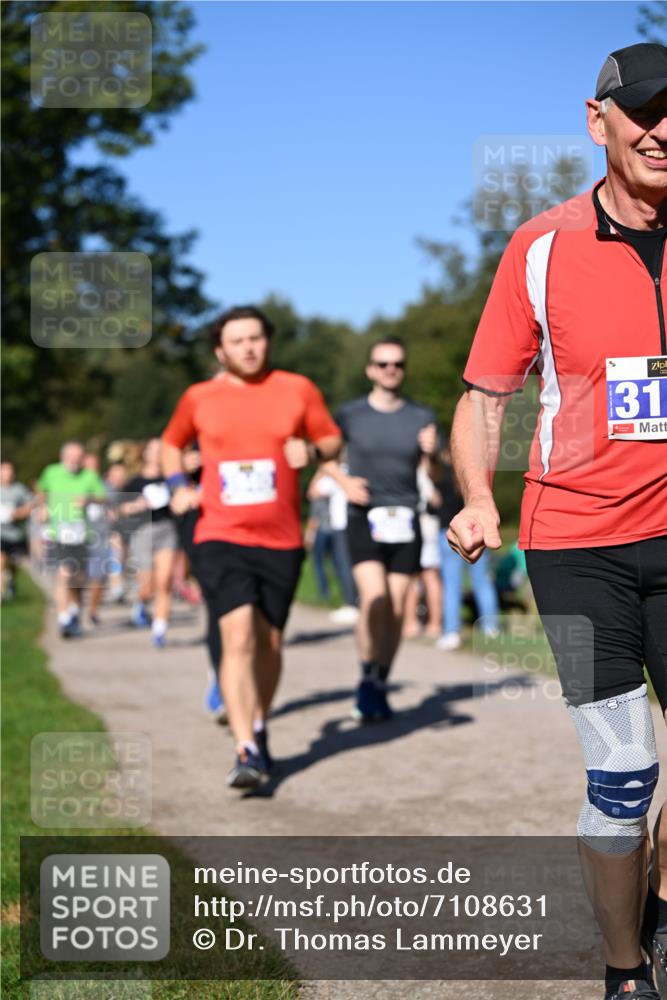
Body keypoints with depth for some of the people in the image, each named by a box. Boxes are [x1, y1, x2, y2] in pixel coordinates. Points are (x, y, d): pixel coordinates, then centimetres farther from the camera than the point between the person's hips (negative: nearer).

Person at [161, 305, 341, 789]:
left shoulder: (298, 389, 3)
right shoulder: (199, 398, 4)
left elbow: (333, 439, 12)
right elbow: (171, 444, 21)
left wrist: (311, 450, -11)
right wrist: (179, 485, 3)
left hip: (281, 541, 2)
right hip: (221, 538, -1)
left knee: (269, 642, 11)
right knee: (238, 637, -16)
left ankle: (259, 730, 35)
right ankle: (248, 753, -17)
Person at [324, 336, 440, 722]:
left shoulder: (422, 416, 7)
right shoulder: (351, 414, 3)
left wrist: (432, 453, -13)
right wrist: (344, 480, -2)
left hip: (405, 520, 2)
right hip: (365, 518, -2)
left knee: (396, 609, 3)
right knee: (375, 598, -20)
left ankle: (380, 687, 18)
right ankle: (367, 681, -5)